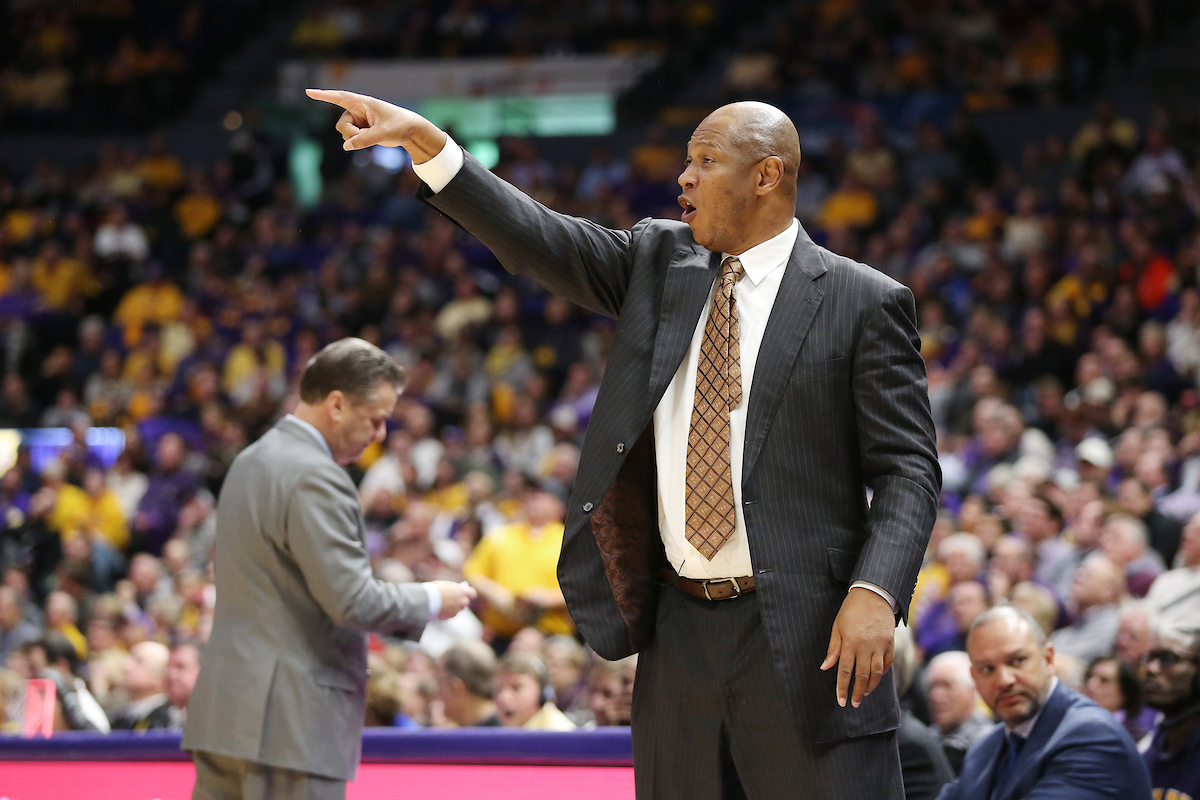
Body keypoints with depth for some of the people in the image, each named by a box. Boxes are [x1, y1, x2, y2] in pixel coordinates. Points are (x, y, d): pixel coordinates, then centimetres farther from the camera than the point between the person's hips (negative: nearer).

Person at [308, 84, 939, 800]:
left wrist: (875, 594, -19)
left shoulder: (865, 303, -2)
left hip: (803, 640, -5)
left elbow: (909, 469, -5)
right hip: (679, 632, 5)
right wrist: (425, 141, -6)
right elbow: (537, 240, 4)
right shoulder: (660, 263, 13)